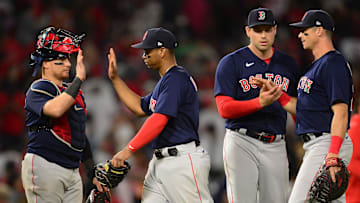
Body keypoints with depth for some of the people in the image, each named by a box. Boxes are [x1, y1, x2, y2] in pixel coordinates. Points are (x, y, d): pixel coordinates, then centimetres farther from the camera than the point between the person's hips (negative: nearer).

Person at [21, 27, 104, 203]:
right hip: (44, 167, -8)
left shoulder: (72, 92, 20)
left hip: (72, 171, 8)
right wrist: (79, 79, -28)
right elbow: (55, 109, -31)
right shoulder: (38, 89, -7)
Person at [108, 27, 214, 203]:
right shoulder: (165, 80, 20)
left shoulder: (177, 78, -13)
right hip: (160, 162, 10)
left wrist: (129, 149, -22)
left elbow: (159, 120, -21)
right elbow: (140, 108, 28)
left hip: (183, 160, -10)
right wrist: (115, 78, 25)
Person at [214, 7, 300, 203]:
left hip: (275, 147, 4)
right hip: (241, 143, -4)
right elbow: (224, 109, -11)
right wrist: (260, 102, -26)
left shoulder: (289, 64, 13)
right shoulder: (231, 63, -1)